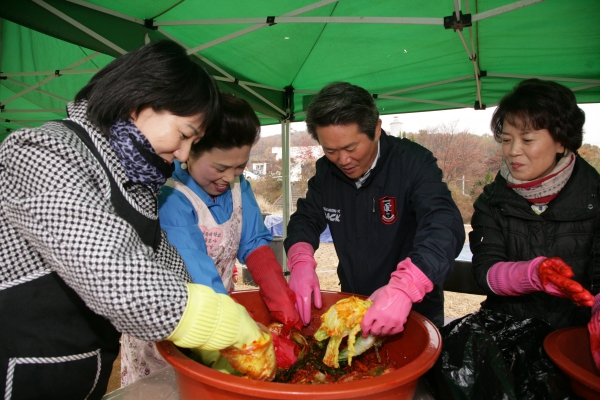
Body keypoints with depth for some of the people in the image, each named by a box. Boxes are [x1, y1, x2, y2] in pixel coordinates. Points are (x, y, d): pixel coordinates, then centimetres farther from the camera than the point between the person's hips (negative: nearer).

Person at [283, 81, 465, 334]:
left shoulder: (413, 162, -17)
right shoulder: (326, 170, -1)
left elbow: (444, 225, -29)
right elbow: (306, 219, 4)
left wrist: (404, 287, -45)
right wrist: (301, 262, -17)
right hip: (352, 305, 3)